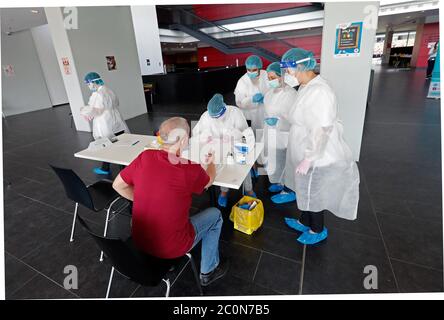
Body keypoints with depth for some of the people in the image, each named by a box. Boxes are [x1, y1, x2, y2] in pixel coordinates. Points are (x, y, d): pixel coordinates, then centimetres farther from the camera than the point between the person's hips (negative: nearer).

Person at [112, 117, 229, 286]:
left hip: (139, 240, 5)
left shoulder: (145, 157, -13)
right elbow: (209, 181, 0)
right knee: (215, 214, 15)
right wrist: (211, 162, 19)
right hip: (172, 248, -5)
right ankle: (208, 271, 30)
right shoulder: (190, 169, -24)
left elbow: (118, 185, 1)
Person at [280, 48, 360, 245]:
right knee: (305, 192, 23)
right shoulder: (307, 88, 6)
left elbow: (321, 132, -29)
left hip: (317, 160, -9)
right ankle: (304, 222, 45)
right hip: (307, 155, 9)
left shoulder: (318, 92, -26)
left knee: (312, 196, 11)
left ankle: (318, 231, 35)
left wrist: (307, 159, -24)